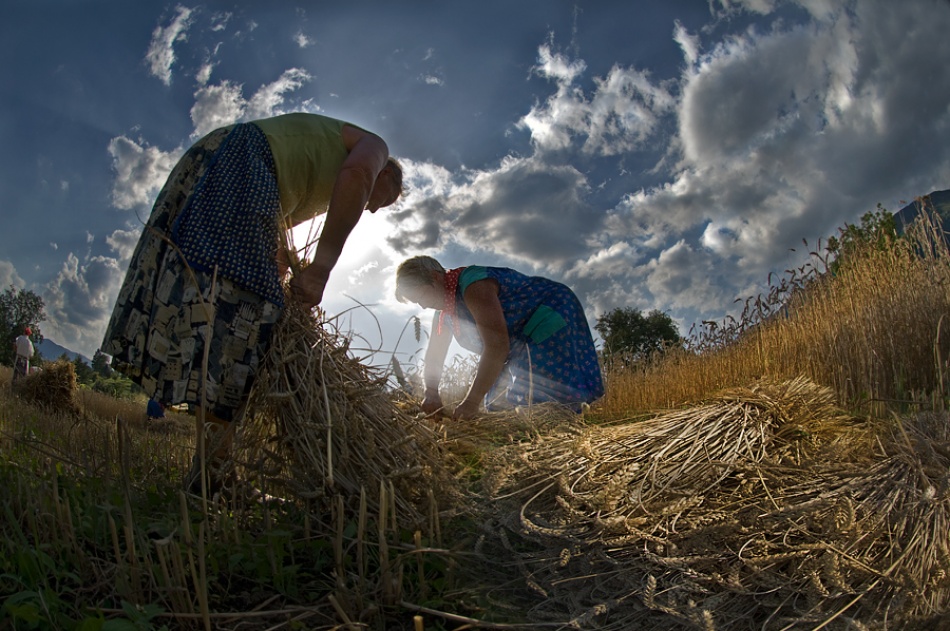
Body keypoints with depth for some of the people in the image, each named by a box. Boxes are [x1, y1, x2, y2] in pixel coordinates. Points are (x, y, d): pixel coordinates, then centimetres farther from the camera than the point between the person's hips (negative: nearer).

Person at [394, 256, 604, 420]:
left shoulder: (473, 285, -26)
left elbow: (497, 345, -33)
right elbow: (433, 356, 12)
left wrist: (472, 401, -31)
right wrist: (431, 394, -5)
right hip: (524, 343, 10)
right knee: (501, 405, 6)